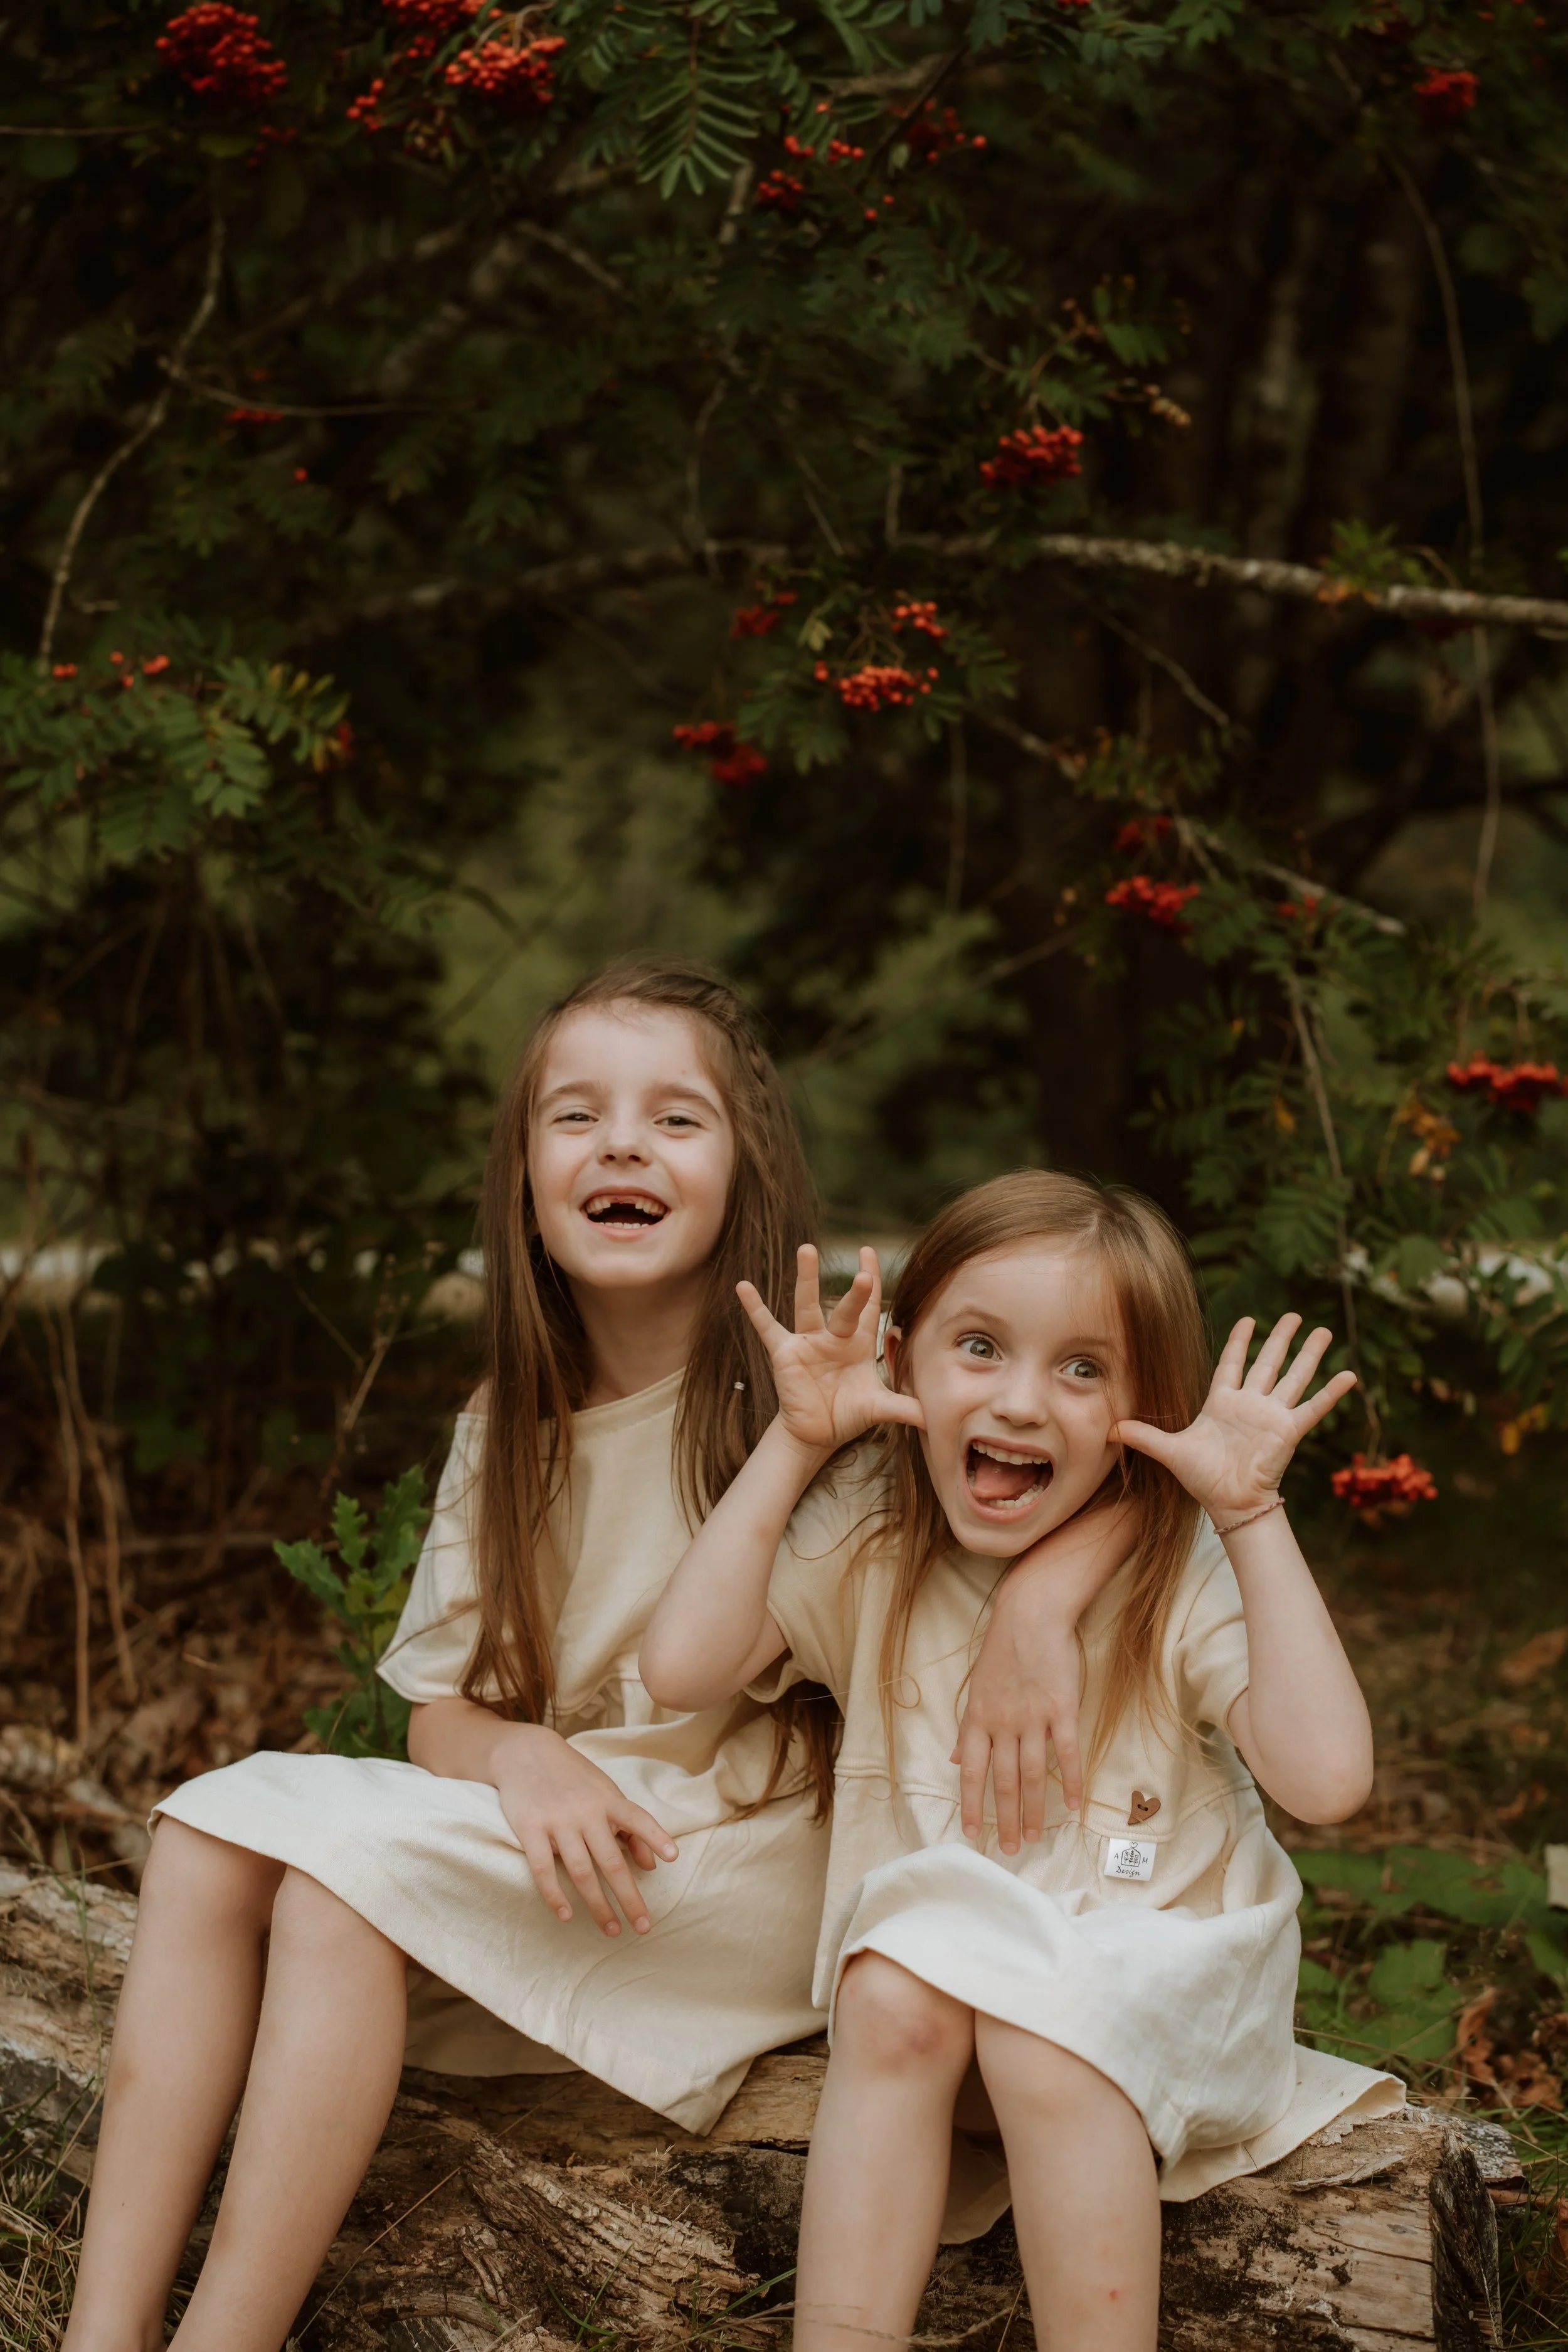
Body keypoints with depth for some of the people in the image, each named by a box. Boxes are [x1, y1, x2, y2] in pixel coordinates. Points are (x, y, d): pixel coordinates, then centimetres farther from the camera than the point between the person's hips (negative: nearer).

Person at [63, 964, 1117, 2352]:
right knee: (216, 1824, -14)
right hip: (540, 1840, 6)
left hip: (753, 1864, -6)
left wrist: (1033, 1611, -33)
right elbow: (440, 1710, 8)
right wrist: (525, 1756, -16)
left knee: (353, 1865, -25)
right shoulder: (506, 1439, 10)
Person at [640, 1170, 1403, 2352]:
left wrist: (1253, 1514, -22)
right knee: (893, 1995, -29)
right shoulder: (871, 1535, -1)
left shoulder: (1182, 1571, -10)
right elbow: (686, 1665, -15)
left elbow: (1327, 1776, -24)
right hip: (941, 1945, 2)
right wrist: (792, 1446, -13)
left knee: (1044, 2035, -32)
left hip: (1148, 1965, -2)